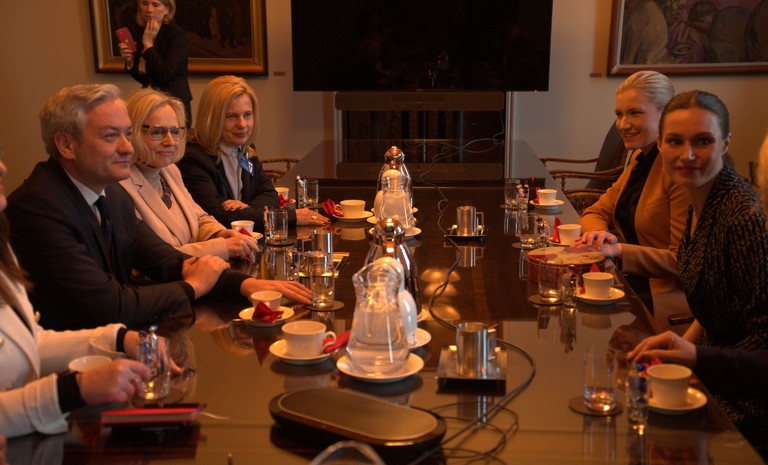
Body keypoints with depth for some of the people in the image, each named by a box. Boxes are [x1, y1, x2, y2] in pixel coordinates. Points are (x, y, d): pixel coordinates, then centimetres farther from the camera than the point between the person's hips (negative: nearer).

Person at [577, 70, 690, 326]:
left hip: (664, 293, -8)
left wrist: (619, 250, -25)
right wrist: (599, 235, -11)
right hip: (632, 276, 8)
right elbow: (598, 212, 12)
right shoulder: (640, 157, 11)